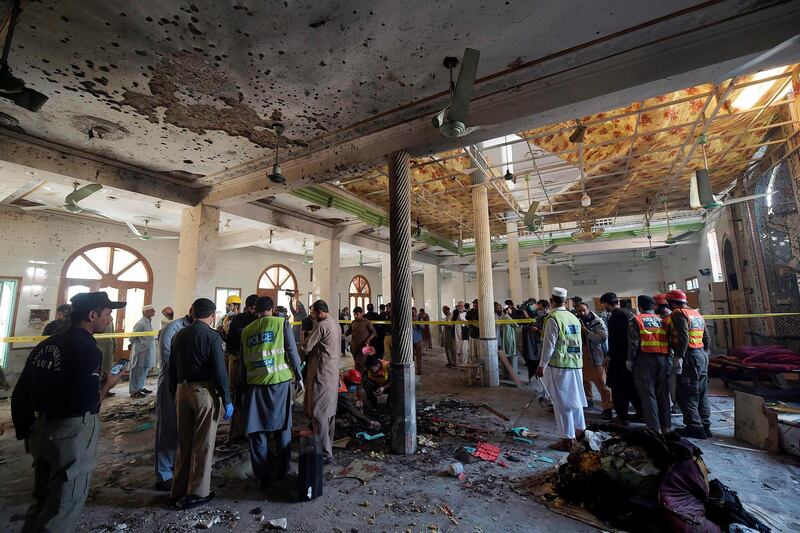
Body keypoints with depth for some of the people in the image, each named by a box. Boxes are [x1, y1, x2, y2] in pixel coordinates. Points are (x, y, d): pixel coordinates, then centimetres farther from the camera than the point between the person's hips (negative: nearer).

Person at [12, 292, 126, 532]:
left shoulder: (45, 345, 5)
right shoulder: (86, 349, -21)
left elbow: (20, 395, 9)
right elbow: (84, 404, -24)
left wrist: (26, 432, 19)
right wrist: (107, 385, -6)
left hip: (42, 430, 8)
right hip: (72, 434, -8)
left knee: (42, 500, 25)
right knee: (64, 506, 8)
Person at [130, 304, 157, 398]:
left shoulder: (149, 321, 9)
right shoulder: (140, 323, -19)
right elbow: (132, 337, -13)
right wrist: (134, 345, 1)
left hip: (147, 351, 9)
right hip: (141, 352, -9)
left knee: (144, 370, 17)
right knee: (137, 371, 1)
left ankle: (140, 388, 29)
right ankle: (134, 391, 10)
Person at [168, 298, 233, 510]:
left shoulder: (179, 335, 6)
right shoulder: (212, 336, -13)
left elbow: (172, 369, 11)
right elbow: (219, 370, -16)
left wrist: (176, 393, 19)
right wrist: (227, 400, -9)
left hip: (182, 390, 6)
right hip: (205, 391, -6)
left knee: (184, 443, 18)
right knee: (203, 444, 7)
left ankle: (178, 492, 28)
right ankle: (197, 493, 17)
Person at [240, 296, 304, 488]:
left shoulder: (246, 330, 8)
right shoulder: (282, 322, -2)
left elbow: (243, 361, 15)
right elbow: (292, 352, -5)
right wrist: (298, 378, 4)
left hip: (255, 384, 2)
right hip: (280, 381, -2)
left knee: (257, 431, 12)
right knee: (282, 427, 13)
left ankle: (262, 477, 20)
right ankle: (282, 471, 25)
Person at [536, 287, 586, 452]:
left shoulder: (553, 318, -15)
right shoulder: (574, 318, 7)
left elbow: (549, 345, -16)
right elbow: (578, 343, 12)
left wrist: (542, 366, -9)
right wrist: (578, 360, 21)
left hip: (559, 365, -7)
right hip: (576, 364, 7)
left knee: (562, 403, 2)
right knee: (575, 399, 20)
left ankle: (567, 440, 9)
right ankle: (580, 431, 34)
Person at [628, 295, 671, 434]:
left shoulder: (636, 320, -2)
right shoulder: (661, 320, 13)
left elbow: (633, 342, -9)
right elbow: (668, 340, 8)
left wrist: (630, 360, -2)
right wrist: (667, 357, 14)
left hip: (645, 360, -5)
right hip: (663, 359, 5)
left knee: (648, 394, 1)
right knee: (663, 394, 15)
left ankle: (655, 428, 1)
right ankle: (666, 426, 23)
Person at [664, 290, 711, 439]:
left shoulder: (679, 314, -12)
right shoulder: (697, 314, 17)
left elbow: (683, 337, -22)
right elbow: (706, 338, 20)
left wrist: (678, 357, -22)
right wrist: (702, 354, 25)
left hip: (689, 358, -10)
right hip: (702, 355, 10)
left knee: (686, 395, -2)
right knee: (701, 394, 16)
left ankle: (695, 428, 2)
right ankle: (705, 426, 23)